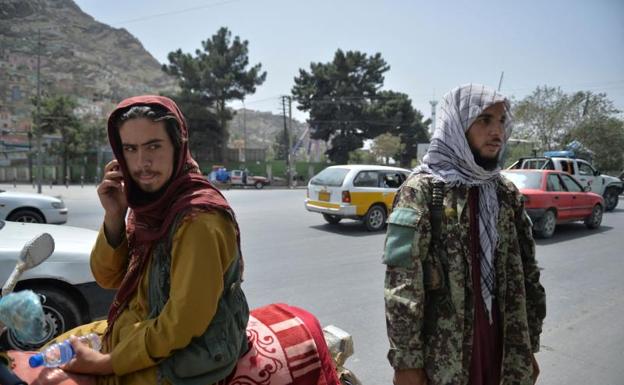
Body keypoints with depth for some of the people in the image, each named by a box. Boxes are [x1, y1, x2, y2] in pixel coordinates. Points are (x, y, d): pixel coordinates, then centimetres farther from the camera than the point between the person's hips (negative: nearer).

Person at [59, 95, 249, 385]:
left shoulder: (199, 219, -28)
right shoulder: (149, 203, -1)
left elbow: (181, 325, -26)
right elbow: (109, 278, 2)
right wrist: (114, 215, -13)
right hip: (135, 332, 8)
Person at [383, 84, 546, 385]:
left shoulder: (507, 193, 5)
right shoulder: (421, 191, -13)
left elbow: (526, 274, 10)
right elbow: (402, 285, -15)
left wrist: (528, 348, 10)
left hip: (502, 348, 5)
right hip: (442, 355, -5)